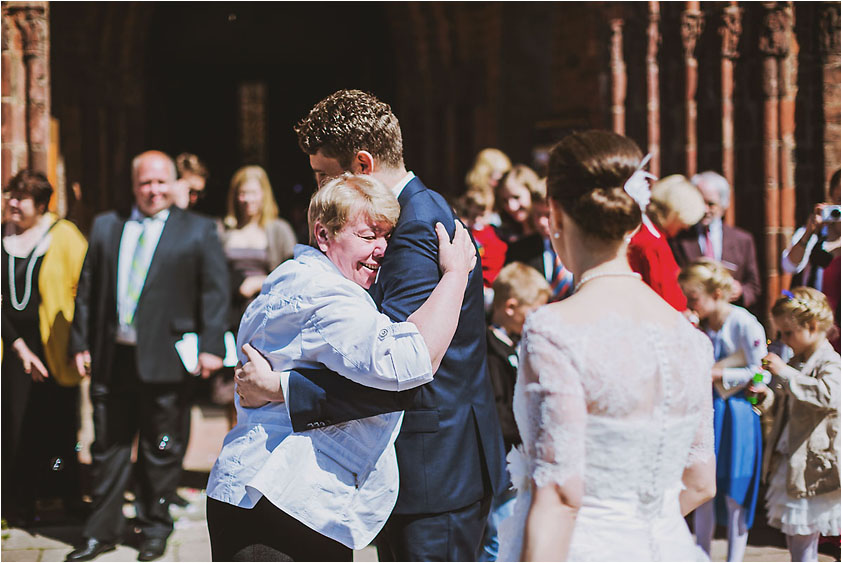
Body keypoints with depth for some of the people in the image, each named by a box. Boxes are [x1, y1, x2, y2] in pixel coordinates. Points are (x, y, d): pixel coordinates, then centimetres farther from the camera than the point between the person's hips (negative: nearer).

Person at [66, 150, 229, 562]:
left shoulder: (198, 231, 2)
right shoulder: (105, 226, 11)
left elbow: (215, 291, -2)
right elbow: (87, 289, 12)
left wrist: (211, 346, -10)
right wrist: (81, 343, 6)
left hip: (163, 359, -3)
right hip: (111, 357, 3)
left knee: (160, 451, 6)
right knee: (108, 448, 9)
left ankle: (155, 528, 20)